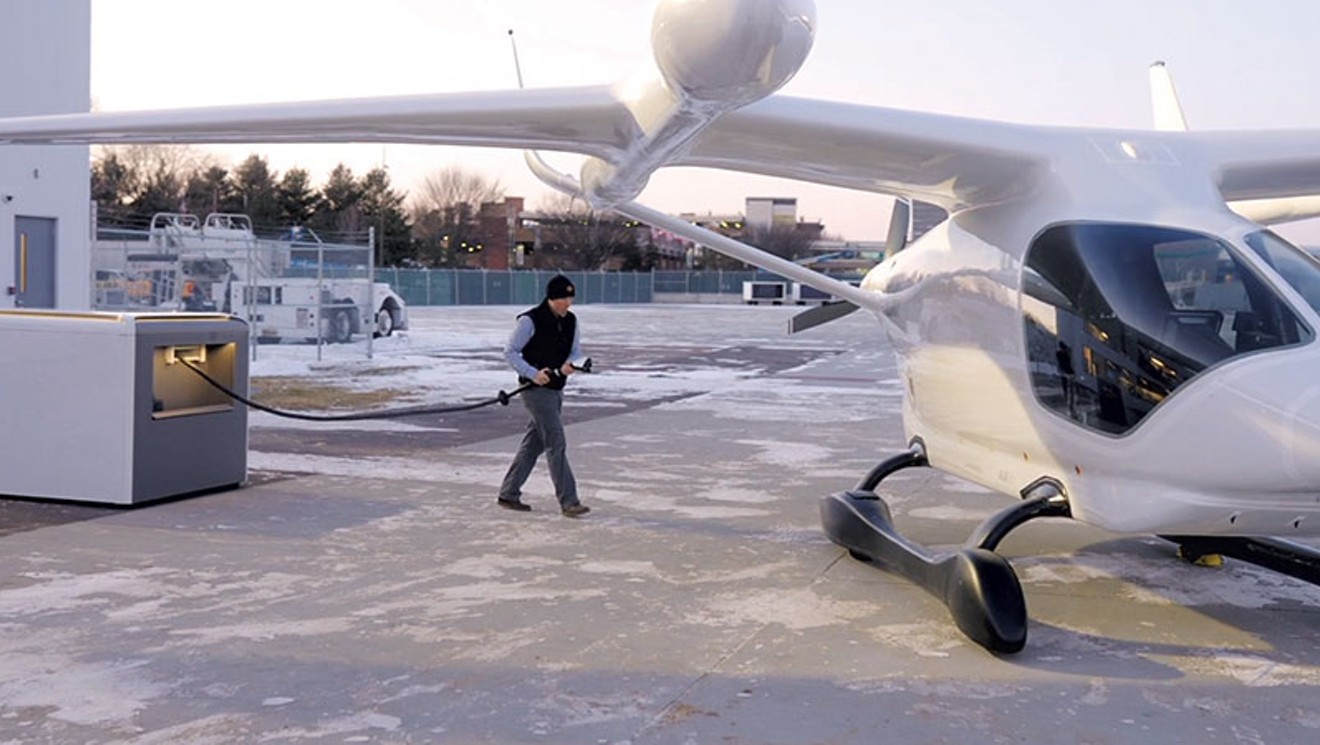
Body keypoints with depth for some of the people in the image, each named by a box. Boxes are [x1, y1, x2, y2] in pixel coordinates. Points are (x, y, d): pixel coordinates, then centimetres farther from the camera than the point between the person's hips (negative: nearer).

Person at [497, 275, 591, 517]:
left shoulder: (570, 321, 7)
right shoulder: (530, 321, -14)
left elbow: (576, 350, 16)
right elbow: (510, 352, -10)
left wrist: (570, 363, -8)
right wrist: (533, 373, -21)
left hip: (556, 389, 8)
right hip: (536, 390, -8)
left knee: (534, 443, 13)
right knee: (556, 443, -12)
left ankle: (508, 494, 24)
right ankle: (568, 502, -10)